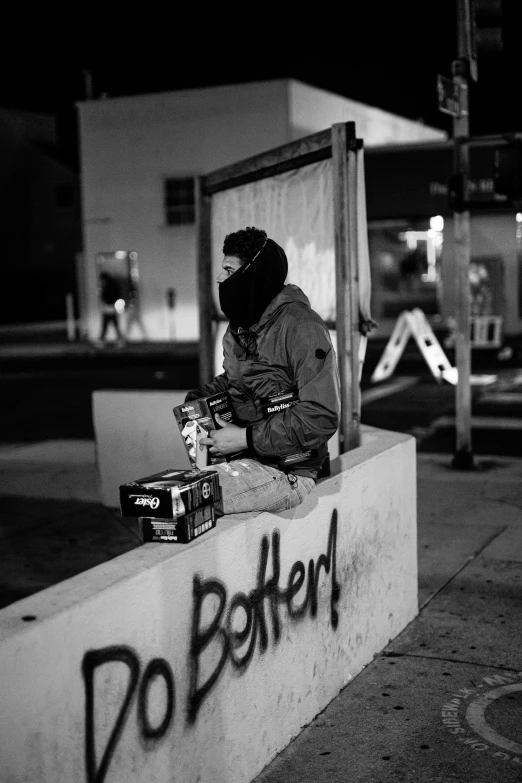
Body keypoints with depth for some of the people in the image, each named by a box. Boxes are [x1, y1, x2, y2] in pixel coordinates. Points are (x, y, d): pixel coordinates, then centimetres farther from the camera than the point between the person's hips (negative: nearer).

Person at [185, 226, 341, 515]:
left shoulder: (301, 327, -16)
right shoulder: (240, 325, 11)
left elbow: (321, 417, -21)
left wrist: (247, 438, -20)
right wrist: (199, 398, 7)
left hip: (286, 470, -8)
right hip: (245, 457, 9)